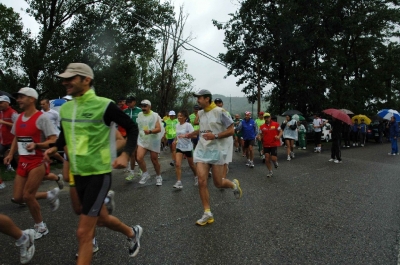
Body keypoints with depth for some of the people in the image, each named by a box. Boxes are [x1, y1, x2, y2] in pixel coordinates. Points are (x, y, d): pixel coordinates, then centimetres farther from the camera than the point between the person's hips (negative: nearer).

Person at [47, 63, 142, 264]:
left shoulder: (104, 105, -14)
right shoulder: (65, 108, 6)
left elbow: (132, 128, -8)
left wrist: (125, 154, -20)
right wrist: (54, 147, 5)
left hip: (98, 174, -7)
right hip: (78, 174, 8)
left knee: (83, 232, -4)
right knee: (101, 218, 23)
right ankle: (132, 233, 50)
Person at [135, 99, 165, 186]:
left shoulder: (155, 115, -10)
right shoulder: (140, 115, 6)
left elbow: (159, 129, -19)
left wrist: (150, 131, -36)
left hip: (153, 141, -4)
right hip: (142, 140, 4)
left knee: (154, 160, 6)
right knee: (139, 158, -14)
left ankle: (158, 176, 28)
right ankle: (145, 174, 9)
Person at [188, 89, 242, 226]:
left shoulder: (219, 112, -12)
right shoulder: (200, 113, 9)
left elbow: (231, 130, -11)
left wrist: (215, 136, -22)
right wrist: (192, 134, 19)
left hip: (217, 150, -5)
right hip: (202, 150, 5)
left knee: (218, 183, 2)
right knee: (202, 181, -7)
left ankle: (234, 184, 38)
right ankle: (207, 213, 5)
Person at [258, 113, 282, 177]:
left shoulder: (276, 124, -2)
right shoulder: (262, 126, 4)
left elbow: (280, 131, 3)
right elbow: (260, 134, 12)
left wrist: (279, 136, -17)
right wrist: (259, 137, -11)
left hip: (274, 144, -2)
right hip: (266, 145, 2)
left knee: (273, 158, -8)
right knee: (267, 159, 3)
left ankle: (275, 162, 32)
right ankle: (270, 171, 22)